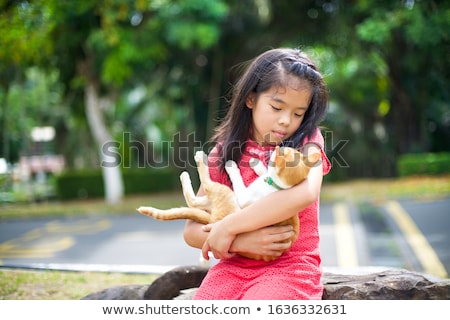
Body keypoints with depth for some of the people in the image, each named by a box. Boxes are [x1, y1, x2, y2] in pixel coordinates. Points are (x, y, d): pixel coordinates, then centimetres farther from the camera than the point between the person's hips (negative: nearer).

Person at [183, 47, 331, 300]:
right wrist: (239, 241, -16)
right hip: (235, 265, 3)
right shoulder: (224, 152, 7)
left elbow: (306, 193, -23)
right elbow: (192, 229, 4)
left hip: (291, 265, -3)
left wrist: (228, 228, -21)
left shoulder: (306, 142, 1)